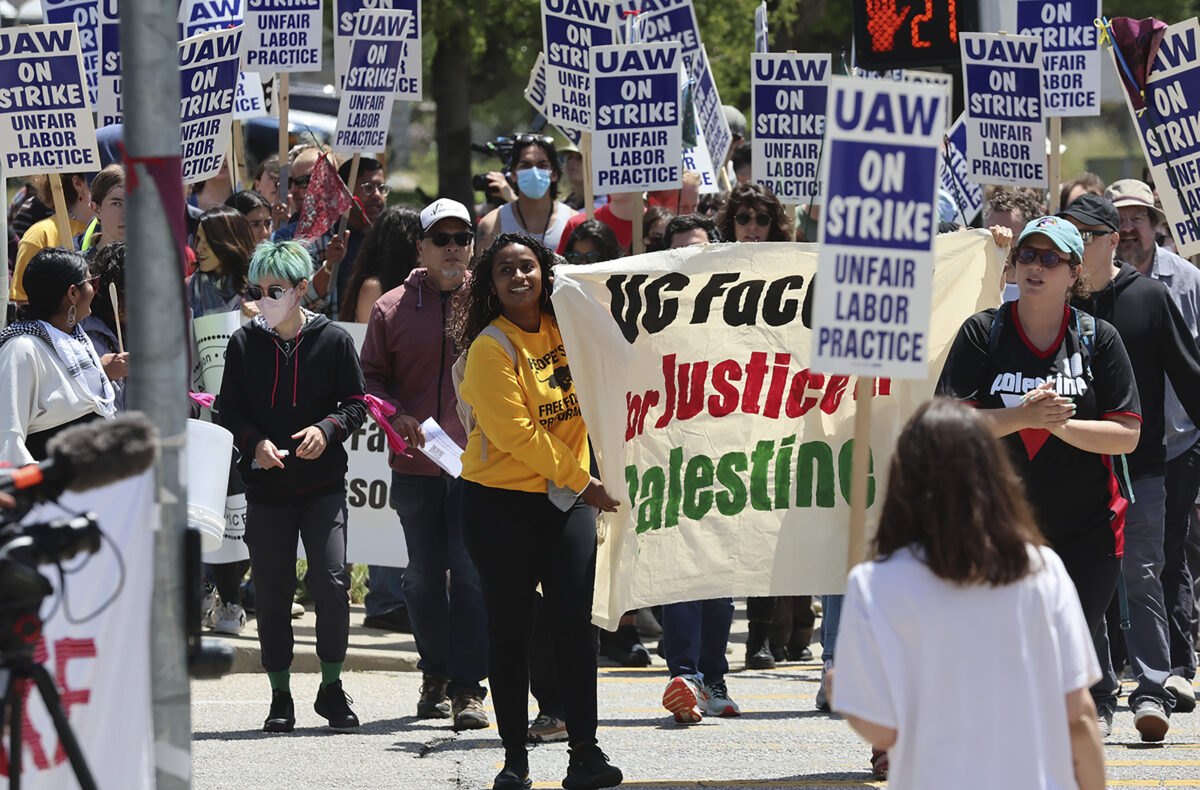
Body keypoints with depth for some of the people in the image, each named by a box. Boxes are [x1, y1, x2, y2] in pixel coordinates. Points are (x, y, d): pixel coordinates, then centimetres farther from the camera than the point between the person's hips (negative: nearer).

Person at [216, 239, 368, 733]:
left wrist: (327, 429, -16)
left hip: (323, 485, -2)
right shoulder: (244, 344, 4)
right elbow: (229, 409, 5)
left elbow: (356, 403, 4)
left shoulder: (333, 341, -1)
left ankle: (331, 688, 4)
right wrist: (255, 442, -14)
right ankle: (280, 696, 15)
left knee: (331, 584, -13)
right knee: (271, 595, 3)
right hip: (266, 485, 2)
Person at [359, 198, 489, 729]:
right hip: (416, 465, 2)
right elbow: (371, 376, 10)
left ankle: (468, 686, -9)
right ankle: (436, 672, 27)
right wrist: (397, 415, -8)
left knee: (472, 573, -10)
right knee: (424, 575, 12)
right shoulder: (393, 308, 7)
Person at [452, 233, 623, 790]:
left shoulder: (565, 328, 5)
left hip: (566, 500, 4)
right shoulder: (491, 348, -12)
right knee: (509, 629, 2)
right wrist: (581, 481, -13)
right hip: (501, 502, -4)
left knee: (574, 623, -3)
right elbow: (516, 434, -16)